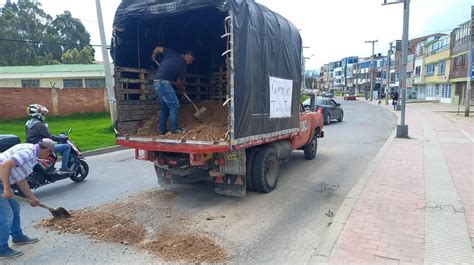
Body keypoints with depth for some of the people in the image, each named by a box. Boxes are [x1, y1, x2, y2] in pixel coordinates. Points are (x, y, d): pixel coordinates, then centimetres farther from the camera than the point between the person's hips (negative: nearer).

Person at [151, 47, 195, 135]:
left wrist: (154, 57, 34)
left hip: (157, 82, 8)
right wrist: (182, 88, 23)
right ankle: (174, 128, -1)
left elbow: (157, 48, 15)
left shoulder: (171, 53, 10)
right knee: (174, 105, -3)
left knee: (165, 107, 15)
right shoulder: (183, 65, -6)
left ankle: (162, 129, 18)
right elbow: (179, 82, 1)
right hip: (163, 83, -8)